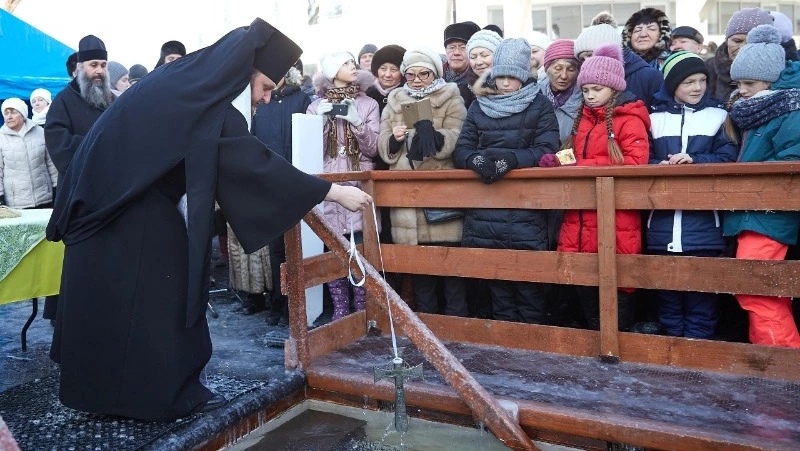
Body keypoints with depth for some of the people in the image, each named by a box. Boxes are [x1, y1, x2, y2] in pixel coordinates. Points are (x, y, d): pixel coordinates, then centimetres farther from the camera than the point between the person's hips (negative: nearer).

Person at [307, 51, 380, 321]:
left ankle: (362, 312, 7)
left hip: (359, 186, -1)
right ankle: (339, 311, 11)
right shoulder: (316, 107, 11)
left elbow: (373, 148, 3)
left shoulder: (368, 104, 9)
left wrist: (357, 122, -11)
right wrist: (321, 121, -8)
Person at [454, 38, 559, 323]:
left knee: (529, 288, -1)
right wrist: (478, 160, -16)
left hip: (526, 213, -2)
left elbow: (547, 150, -5)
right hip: (485, 216, 3)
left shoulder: (540, 106, 6)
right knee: (497, 287, 9)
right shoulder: (478, 107, 14)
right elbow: (461, 151, 7)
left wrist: (510, 159, -21)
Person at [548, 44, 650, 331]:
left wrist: (581, 166, -16)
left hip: (616, 220, -7)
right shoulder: (582, 119, 18)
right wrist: (558, 162, 1)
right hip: (580, 220, 7)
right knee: (584, 281, 11)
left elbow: (635, 163, -15)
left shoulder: (628, 119, -4)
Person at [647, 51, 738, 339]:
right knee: (666, 285, 10)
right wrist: (662, 166, -14)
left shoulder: (717, 115, 8)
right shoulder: (655, 117, 11)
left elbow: (728, 158, -1)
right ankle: (672, 343, 23)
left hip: (702, 221, -2)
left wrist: (694, 161, -16)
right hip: (663, 221, 2)